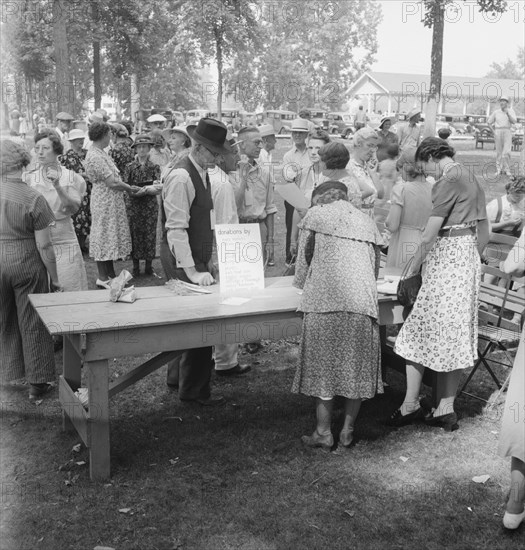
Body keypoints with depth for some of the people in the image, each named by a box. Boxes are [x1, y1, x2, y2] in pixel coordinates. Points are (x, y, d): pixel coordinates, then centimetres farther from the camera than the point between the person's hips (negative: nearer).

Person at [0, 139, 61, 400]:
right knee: (32, 323, 9)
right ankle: (37, 382, 17)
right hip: (26, 263, -3)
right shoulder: (34, 199, -15)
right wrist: (55, 279, -4)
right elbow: (44, 246, -13)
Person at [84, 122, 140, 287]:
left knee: (109, 236, 14)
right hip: (105, 202, -10)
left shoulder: (100, 153, 12)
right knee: (104, 236, -3)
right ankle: (103, 278, 5)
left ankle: (110, 274, 22)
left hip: (110, 201, 10)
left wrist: (127, 187, 6)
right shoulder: (96, 157, -20)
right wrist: (130, 188, -9)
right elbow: (112, 182, -22)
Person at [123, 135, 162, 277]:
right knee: (135, 235, 1)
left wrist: (142, 189, -19)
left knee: (150, 235, 2)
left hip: (151, 206, 0)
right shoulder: (130, 167, 4)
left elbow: (158, 190, -4)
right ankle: (135, 266, 10)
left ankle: (149, 265, 13)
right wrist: (148, 188, -14)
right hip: (134, 206, 0)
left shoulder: (155, 167, 4)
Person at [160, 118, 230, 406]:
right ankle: (194, 390, 9)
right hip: (182, 260, -9)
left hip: (196, 257, 9)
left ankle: (178, 376, 32)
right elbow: (176, 228, -23)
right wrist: (192, 271, -25)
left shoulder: (202, 173, 12)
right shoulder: (181, 177, -19)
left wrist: (206, 262, 18)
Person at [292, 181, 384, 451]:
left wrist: (302, 284, 29)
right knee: (357, 365, 10)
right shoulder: (367, 222, 22)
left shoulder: (315, 215, 10)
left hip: (325, 299, -3)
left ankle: (323, 432, 10)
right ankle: (348, 431, 17)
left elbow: (303, 260, 11)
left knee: (323, 363, 5)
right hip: (362, 301, 3)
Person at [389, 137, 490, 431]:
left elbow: (430, 234, -15)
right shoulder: (472, 181, 17)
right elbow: (484, 234, 19)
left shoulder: (450, 180, -11)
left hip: (447, 257, -9)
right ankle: (445, 409, 14)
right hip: (468, 257, 9)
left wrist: (412, 269, -8)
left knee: (418, 332, -3)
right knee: (455, 337, 9)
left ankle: (411, 405, 1)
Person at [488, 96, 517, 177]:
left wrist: (508, 113, -23)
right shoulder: (496, 112, 5)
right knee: (499, 151, 3)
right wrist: (494, 131, 4)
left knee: (506, 151, -13)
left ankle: (507, 170, -7)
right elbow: (489, 122, 15)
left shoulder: (511, 111, 2)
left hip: (507, 132, -1)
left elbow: (514, 121, -12)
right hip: (498, 132, 1)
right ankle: (499, 169, 11)